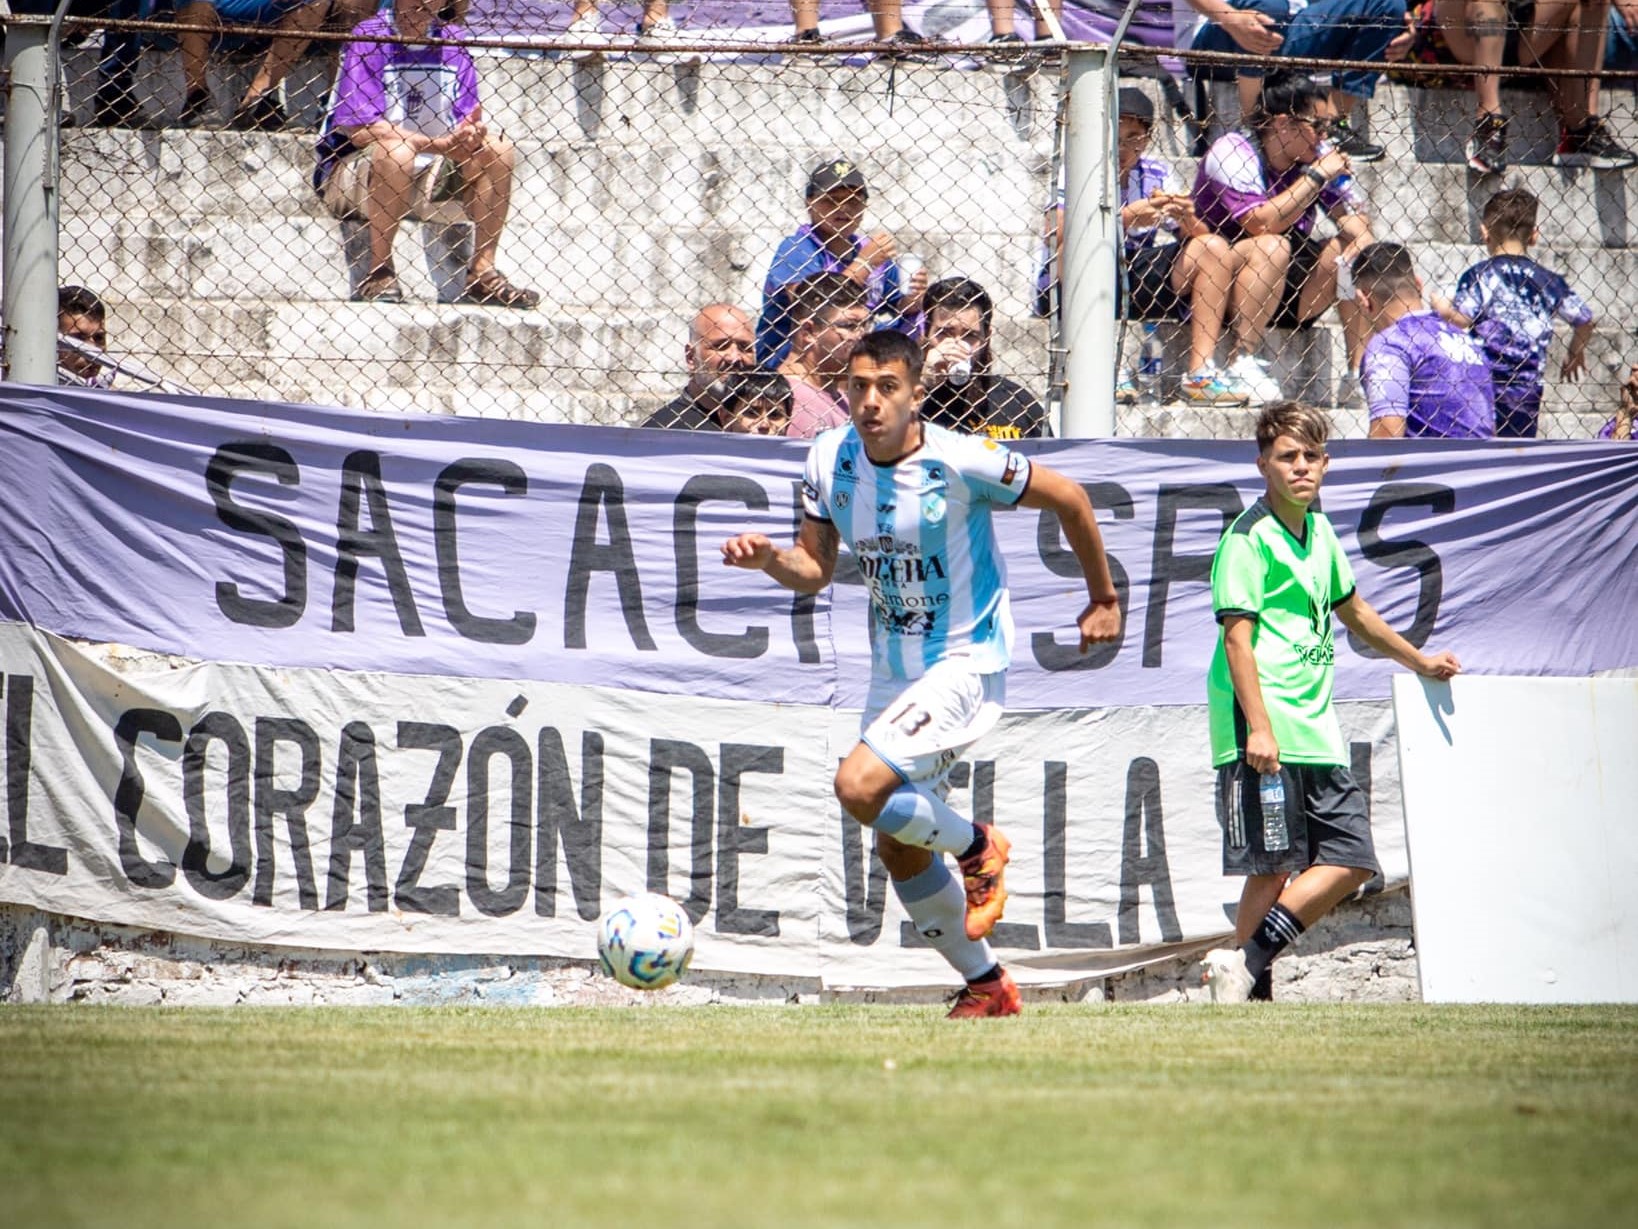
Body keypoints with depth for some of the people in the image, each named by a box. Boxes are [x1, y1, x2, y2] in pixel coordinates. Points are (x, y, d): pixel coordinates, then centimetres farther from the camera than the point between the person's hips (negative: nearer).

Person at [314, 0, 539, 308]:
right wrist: (442, 145, -30)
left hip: (426, 178, 6)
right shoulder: (369, 38, -14)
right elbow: (360, 130, -24)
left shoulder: (451, 40, 2)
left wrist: (473, 134, -25)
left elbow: (467, 125, 2)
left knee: (497, 150, -9)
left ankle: (482, 275, -6)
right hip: (350, 174, -6)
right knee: (395, 153, -35)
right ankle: (379, 273, -24)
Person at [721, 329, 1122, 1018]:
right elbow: (815, 569, 6)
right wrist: (769, 558, -17)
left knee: (860, 787, -26)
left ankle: (977, 848, 3)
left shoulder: (959, 462, -21)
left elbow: (1068, 498, -7)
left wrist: (1104, 599, 4)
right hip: (893, 670, 7)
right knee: (898, 850, 12)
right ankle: (986, 987, 30)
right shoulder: (829, 461, -5)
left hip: (965, 663, -7)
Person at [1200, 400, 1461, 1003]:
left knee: (1351, 862, 3)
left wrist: (1419, 661, 45)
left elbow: (1351, 610, 35)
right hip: (1266, 735, -8)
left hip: (1316, 731, 8)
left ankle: (1244, 964, 4)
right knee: (1273, 866, -10)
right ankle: (1246, 976, -3)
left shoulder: (1318, 530, 18)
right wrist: (1258, 727, -24)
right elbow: (1237, 633, -15)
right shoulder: (1249, 537, -8)